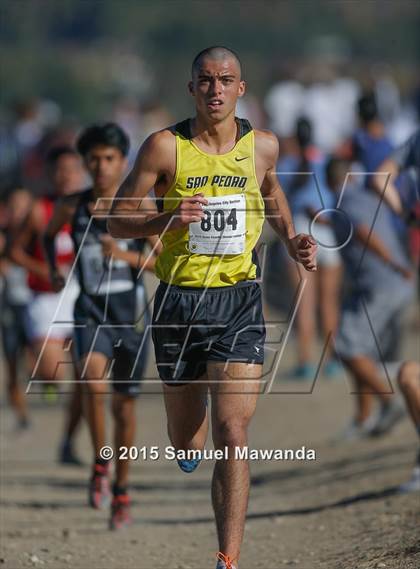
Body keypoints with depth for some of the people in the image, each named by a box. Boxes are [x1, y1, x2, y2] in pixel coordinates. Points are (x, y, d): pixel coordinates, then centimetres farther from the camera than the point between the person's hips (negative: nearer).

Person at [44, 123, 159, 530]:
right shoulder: (72, 207, -3)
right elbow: (49, 233, 20)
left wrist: (126, 255, -24)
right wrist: (52, 269, 3)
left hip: (131, 315, 0)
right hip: (91, 313, 0)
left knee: (124, 404, 11)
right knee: (94, 377, -29)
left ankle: (121, 489, 30)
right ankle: (99, 466, -13)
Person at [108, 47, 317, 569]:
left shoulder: (262, 146, 2)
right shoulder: (165, 147, -6)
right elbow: (116, 221, -4)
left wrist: (291, 241, 10)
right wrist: (166, 219, -22)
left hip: (238, 301, 0)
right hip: (178, 302, 0)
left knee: (231, 434, -14)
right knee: (185, 445, 10)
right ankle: (189, 450, 49)